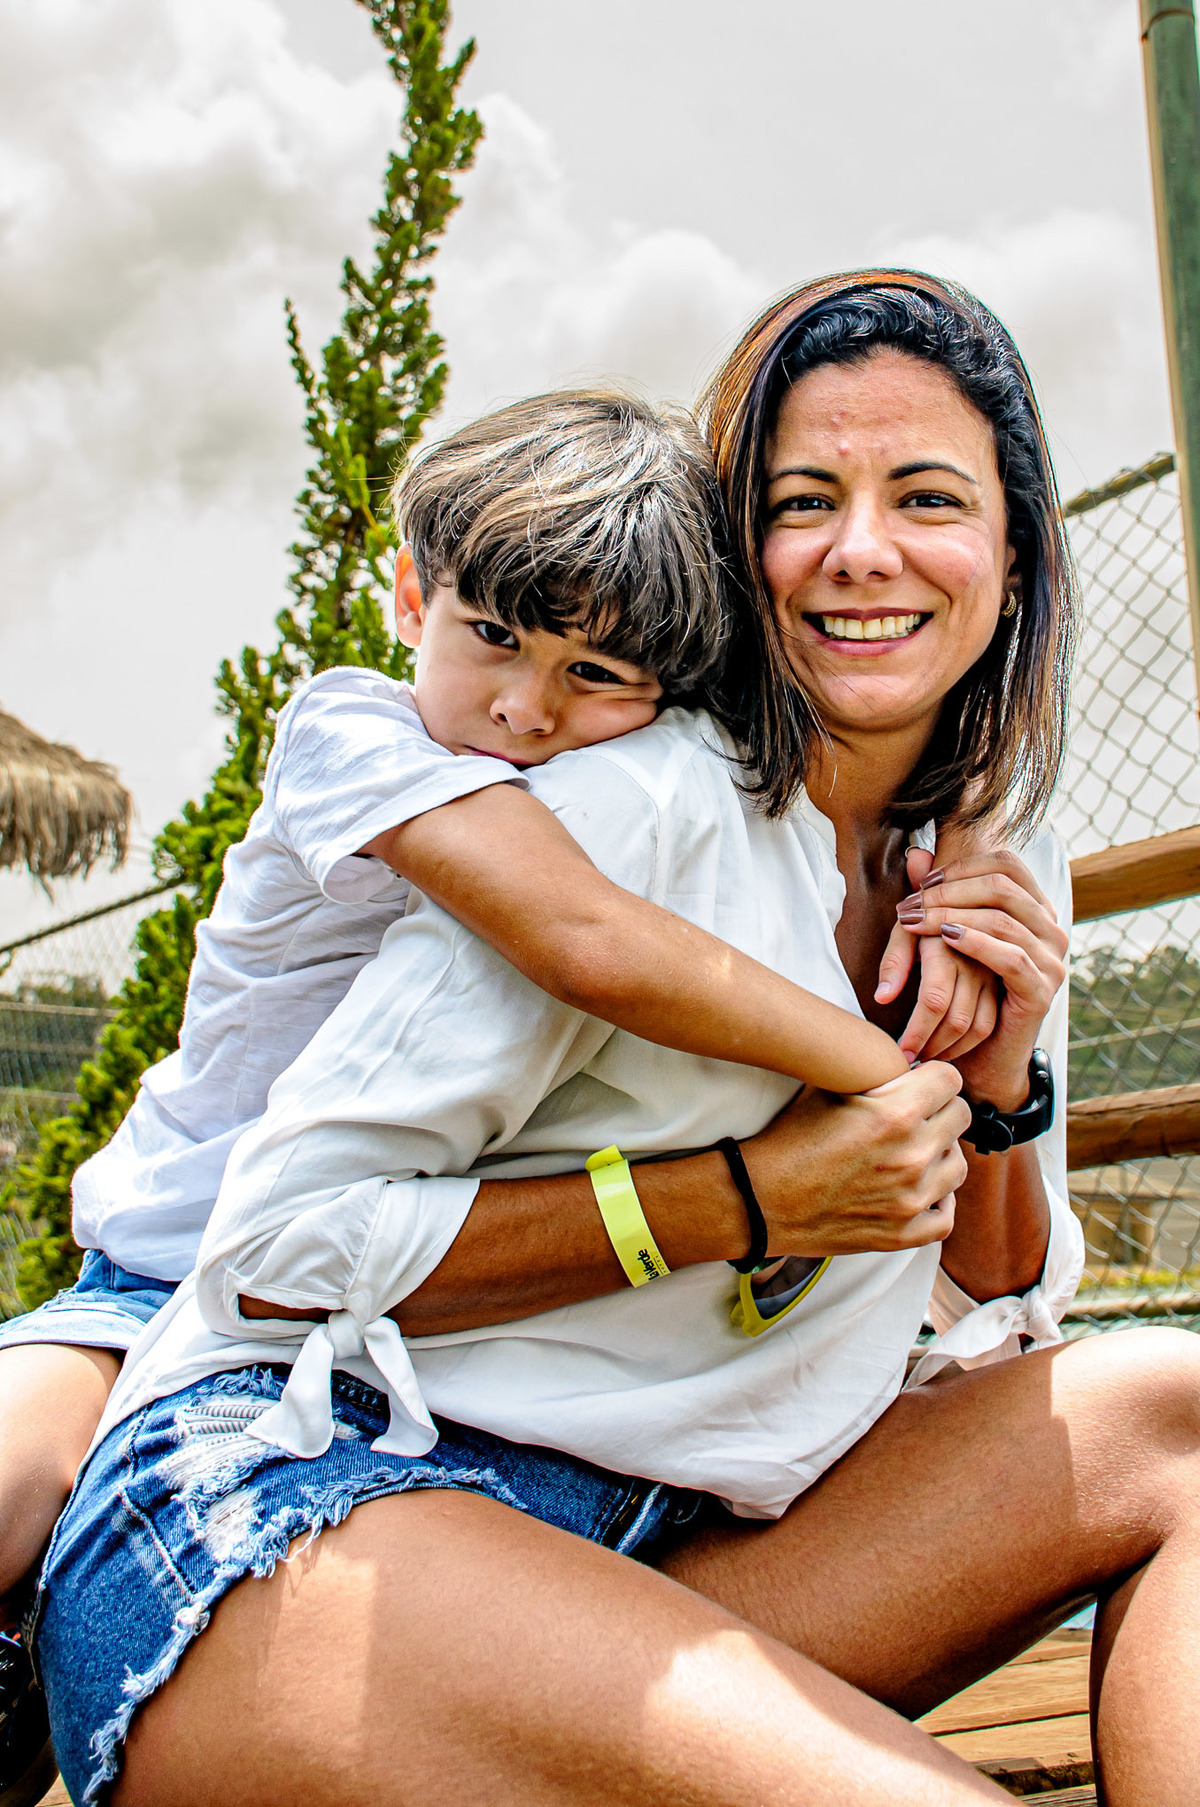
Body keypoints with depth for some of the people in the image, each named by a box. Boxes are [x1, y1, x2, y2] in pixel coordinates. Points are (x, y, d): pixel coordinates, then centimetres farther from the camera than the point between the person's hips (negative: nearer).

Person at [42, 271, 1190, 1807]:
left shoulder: (1003, 879, 11)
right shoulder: (649, 802, -12)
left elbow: (999, 1318, 19)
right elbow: (279, 1242, -13)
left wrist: (1001, 1094, -1)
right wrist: (741, 1199, -17)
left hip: (644, 1561, 8)